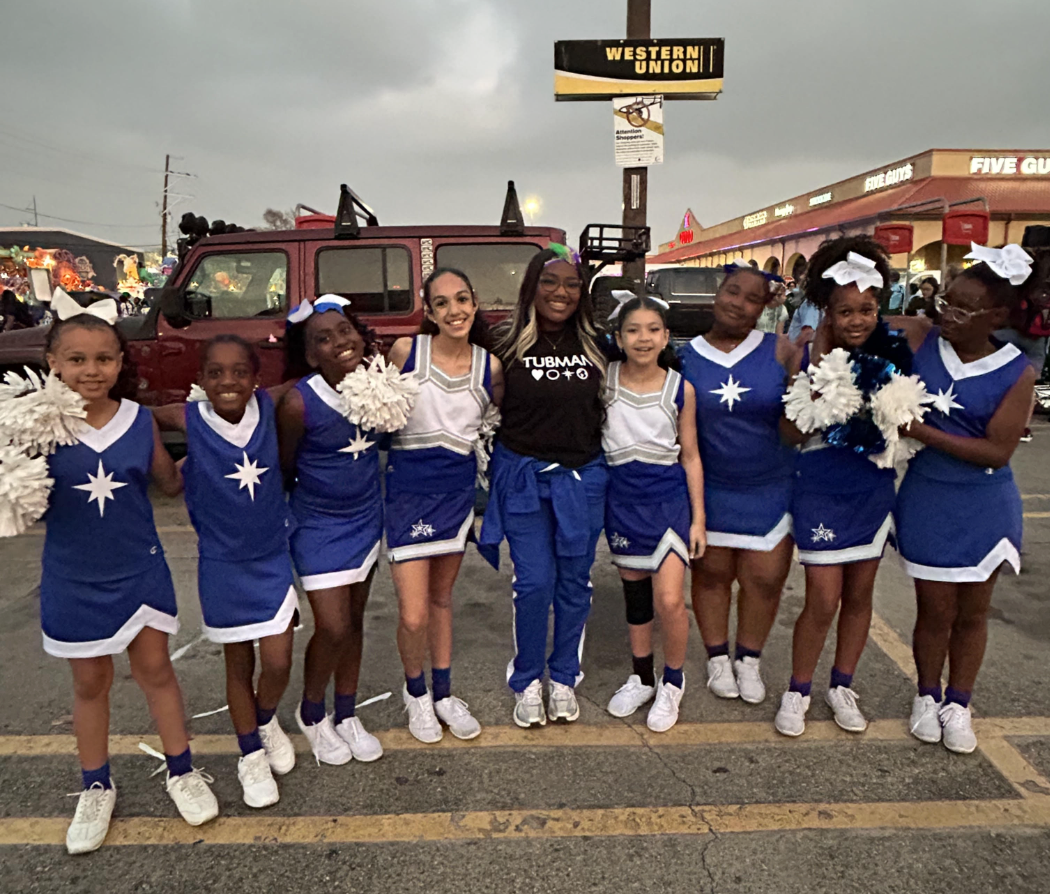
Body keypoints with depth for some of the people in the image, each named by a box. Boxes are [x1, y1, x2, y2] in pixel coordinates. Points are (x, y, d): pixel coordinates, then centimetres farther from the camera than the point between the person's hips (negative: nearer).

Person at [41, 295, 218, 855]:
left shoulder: (140, 420, -6)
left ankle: (181, 772, 31)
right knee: (90, 682, 15)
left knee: (155, 669, 13)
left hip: (139, 570, 1)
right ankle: (96, 788, 36)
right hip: (74, 578, -1)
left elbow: (170, 484, 6)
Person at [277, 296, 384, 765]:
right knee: (332, 628, -4)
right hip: (319, 526, -4)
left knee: (354, 620, 15)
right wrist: (309, 499, 2)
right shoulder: (298, 402, -23)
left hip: (366, 518, 5)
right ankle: (311, 714, 25)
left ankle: (347, 716, 35)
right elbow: (284, 468, -8)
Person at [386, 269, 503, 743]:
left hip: (459, 489, 3)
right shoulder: (405, 350, -7)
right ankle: (415, 691, 26)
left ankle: (443, 694, 37)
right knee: (413, 614, -5)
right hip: (410, 487, -2)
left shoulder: (489, 366, -1)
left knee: (442, 596, 19)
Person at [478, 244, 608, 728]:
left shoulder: (596, 346, 3)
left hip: (583, 477, 3)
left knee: (574, 581, 10)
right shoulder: (508, 346, -5)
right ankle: (527, 682, 21)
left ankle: (564, 679, 29)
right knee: (534, 582, 0)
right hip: (524, 475, -2)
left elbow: (608, 407, 12)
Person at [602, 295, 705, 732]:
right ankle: (641, 679, 33)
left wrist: (698, 518, 1)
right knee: (634, 594, 13)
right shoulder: (604, 380, -2)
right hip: (622, 496, 2)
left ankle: (672, 683, 16)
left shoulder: (680, 388, -3)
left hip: (669, 496, -1)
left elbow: (690, 456, 2)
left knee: (669, 599, -9)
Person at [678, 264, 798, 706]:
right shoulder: (686, 356, -1)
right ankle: (718, 657, 34)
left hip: (771, 490, 0)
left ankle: (749, 660, 31)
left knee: (765, 578, 6)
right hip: (709, 488, 0)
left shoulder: (780, 351, -3)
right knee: (711, 573, 11)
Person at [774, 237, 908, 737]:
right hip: (822, 486, -3)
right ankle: (797, 692, 19)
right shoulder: (809, 356, -8)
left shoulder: (893, 351, -1)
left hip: (875, 486, 3)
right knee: (823, 600, -3)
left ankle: (842, 687, 33)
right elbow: (791, 433, -14)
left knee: (859, 593, 14)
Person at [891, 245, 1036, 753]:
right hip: (927, 501, 0)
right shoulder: (919, 338, -8)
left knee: (972, 612, 14)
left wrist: (923, 432, -23)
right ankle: (927, 696, 34)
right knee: (935, 610, 9)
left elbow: (997, 452, -16)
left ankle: (958, 705, 35)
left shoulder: (1016, 373, -11)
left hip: (985, 507, 0)